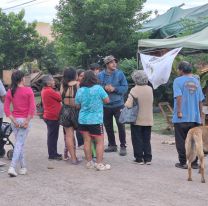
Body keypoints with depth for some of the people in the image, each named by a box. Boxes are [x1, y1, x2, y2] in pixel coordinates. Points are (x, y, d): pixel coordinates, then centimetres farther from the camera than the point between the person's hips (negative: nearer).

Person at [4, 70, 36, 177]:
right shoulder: (28, 90, -7)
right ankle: (12, 167, -12)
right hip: (24, 120, -4)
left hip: (15, 120, 4)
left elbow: (6, 109, -3)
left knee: (19, 143, 15)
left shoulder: (10, 92, 2)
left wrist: (14, 121, -3)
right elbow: (32, 108, -13)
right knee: (19, 144, -2)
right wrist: (27, 121, -9)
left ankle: (23, 167, 21)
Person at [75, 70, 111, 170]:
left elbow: (77, 105, 8)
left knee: (87, 141, 10)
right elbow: (107, 100, -4)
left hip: (83, 120, 4)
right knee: (100, 141, 3)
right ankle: (99, 164, 2)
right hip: (96, 120, -4)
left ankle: (89, 162, 18)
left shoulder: (80, 90, -1)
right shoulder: (98, 88, -12)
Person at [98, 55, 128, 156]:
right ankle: (112, 145, 28)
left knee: (121, 126, -3)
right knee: (108, 126, 12)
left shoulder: (120, 74, -3)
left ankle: (123, 146, 7)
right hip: (105, 105, 3)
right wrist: (104, 88, -16)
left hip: (118, 104, -3)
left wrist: (114, 89, -17)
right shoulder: (100, 75, 1)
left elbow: (125, 87, -4)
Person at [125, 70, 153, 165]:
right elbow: (151, 102, 9)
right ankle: (148, 158, 14)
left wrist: (124, 106, -1)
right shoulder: (150, 89, 1)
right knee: (147, 140, 13)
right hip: (148, 119, 5)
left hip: (137, 119, -4)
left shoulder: (134, 90, -16)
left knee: (137, 140, 7)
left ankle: (139, 158, 9)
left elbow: (128, 105, -21)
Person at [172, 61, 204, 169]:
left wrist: (179, 112, -17)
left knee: (181, 141, 4)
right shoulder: (196, 81, 10)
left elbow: (179, 96, -18)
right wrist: (200, 115, 17)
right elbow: (200, 100, 11)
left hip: (181, 118, -4)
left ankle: (183, 162, 7)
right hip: (195, 117, 4)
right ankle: (194, 162, 11)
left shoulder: (178, 81, -5)